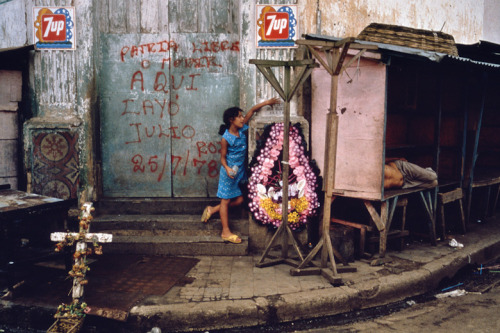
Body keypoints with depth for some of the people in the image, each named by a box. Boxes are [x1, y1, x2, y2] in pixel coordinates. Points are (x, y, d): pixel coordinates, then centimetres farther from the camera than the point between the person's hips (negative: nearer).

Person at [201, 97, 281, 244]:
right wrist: (227, 168, -29)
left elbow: (252, 110, 8)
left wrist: (266, 102, 6)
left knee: (239, 200, 11)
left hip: (240, 170, 8)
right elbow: (223, 157, -11)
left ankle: (212, 210, 29)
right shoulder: (226, 138, -16)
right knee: (226, 200, 4)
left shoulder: (241, 129, 0)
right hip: (229, 171, -8)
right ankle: (226, 232, 12)